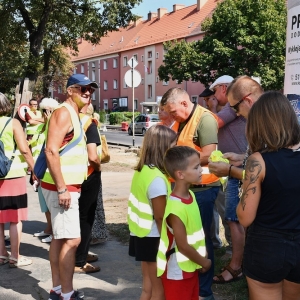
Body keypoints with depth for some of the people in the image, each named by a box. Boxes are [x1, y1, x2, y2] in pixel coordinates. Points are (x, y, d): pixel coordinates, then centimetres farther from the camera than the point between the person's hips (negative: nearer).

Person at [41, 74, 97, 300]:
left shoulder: (74, 115, 16)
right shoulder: (64, 113, -14)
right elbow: (51, 151, -23)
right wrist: (62, 189, -24)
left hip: (68, 187, 10)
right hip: (62, 188, -10)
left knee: (60, 238, 14)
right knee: (71, 239, -8)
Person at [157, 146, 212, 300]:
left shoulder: (190, 195, -2)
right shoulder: (176, 208, -29)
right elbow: (183, 246, -23)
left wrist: (200, 261, 9)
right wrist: (204, 262, -8)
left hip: (190, 267, 8)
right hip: (178, 272, -8)